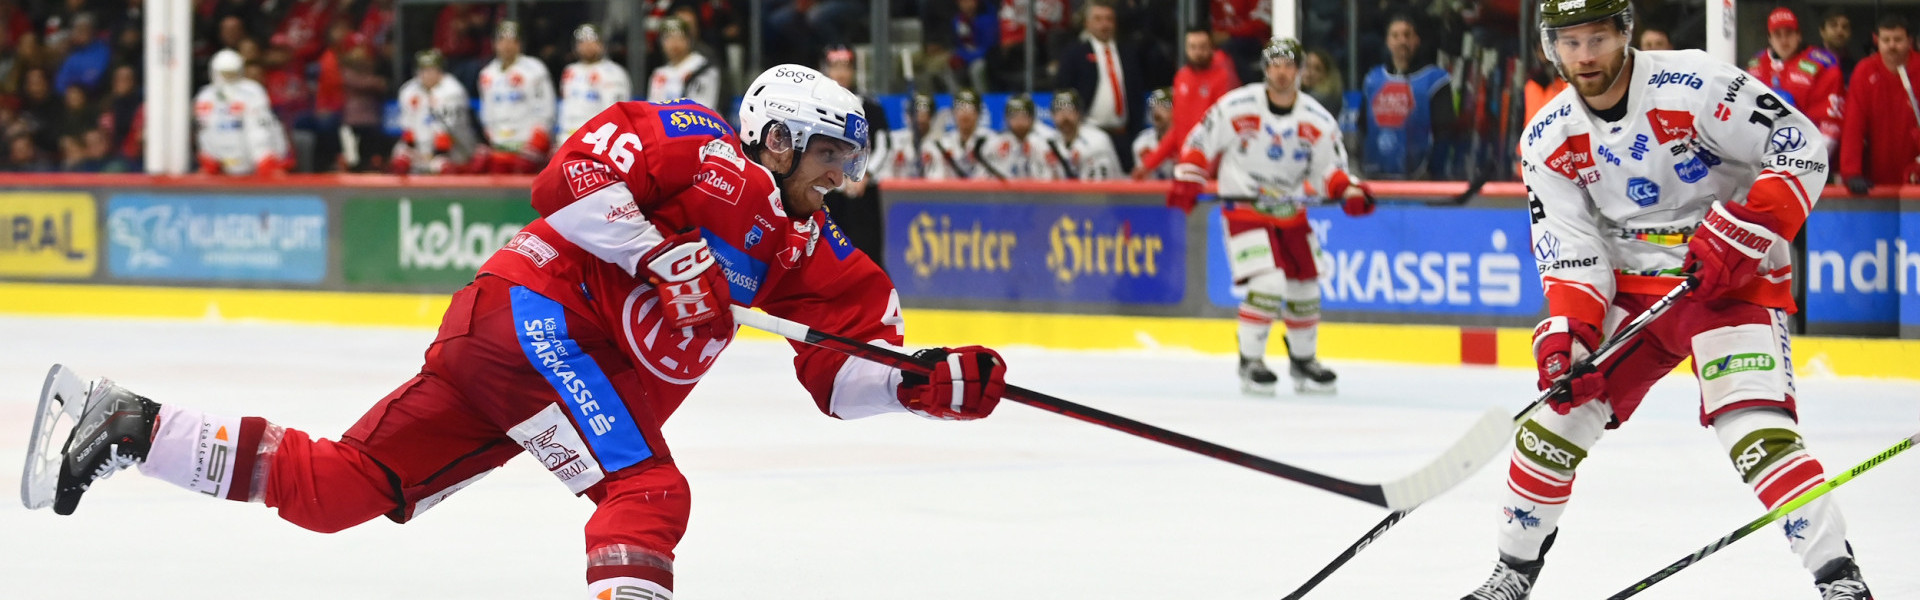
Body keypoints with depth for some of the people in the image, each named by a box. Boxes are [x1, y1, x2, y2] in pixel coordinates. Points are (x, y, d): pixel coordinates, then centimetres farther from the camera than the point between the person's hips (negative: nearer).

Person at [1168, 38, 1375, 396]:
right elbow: (1201, 143, -1)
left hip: (1291, 214, 5)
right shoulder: (1236, 107, -11)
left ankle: (1303, 360, 31)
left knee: (1305, 289, 9)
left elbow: (1330, 169, 0)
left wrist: (1349, 191, -19)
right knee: (1267, 283, -21)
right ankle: (1250, 362, -8)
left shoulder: (1318, 121, -4)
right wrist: (1186, 182, -11)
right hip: (1244, 209, -5)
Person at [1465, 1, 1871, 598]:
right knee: (1557, 411, 1)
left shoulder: (1694, 86, -19)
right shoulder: (1548, 138, -2)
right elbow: (1568, 248, -4)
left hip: (1733, 280, -6)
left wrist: (1743, 231, -27)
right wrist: (1567, 330, -20)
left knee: (1754, 426, -24)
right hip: (1630, 288, 6)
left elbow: (1801, 148, -19)